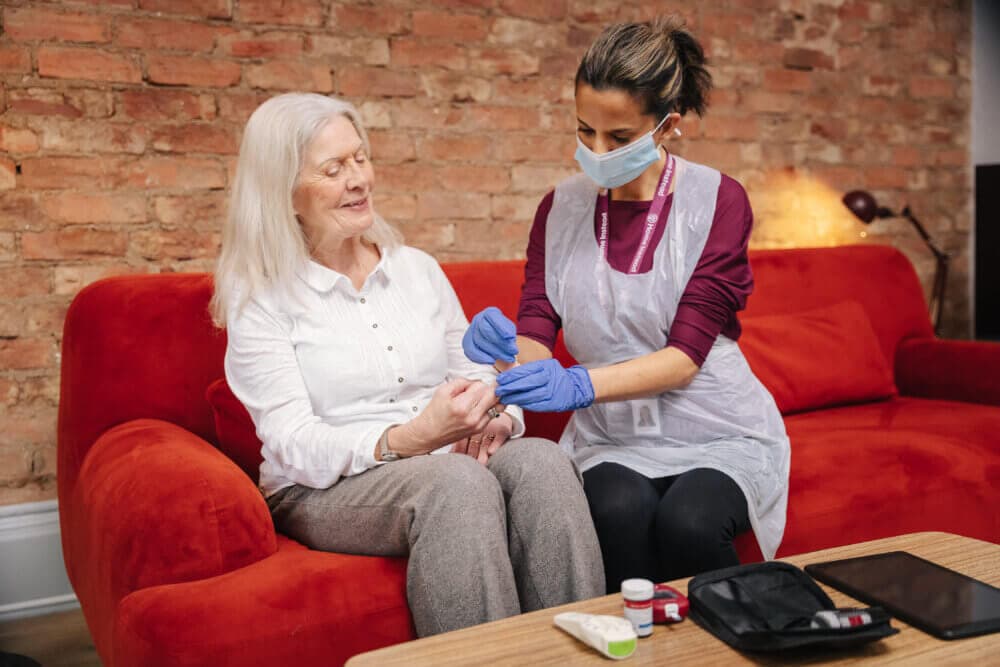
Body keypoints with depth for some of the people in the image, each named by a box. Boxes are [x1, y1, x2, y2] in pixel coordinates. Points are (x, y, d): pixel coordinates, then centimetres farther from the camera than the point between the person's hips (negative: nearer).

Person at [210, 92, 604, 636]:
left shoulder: (418, 269, 14)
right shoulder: (259, 299, -1)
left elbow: (478, 378, 14)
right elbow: (294, 446, -11)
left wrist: (496, 418, -12)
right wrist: (410, 440, -28)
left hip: (445, 470, 5)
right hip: (327, 490, -4)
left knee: (540, 461, -28)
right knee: (458, 481, -35)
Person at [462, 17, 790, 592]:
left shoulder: (719, 200, -6)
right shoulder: (561, 208, 4)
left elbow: (685, 356, -15)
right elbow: (538, 334, -2)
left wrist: (581, 384, -32)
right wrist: (507, 347, -27)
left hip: (718, 434, -1)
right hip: (612, 440, 2)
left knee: (688, 522, -31)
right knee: (619, 511, -31)